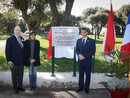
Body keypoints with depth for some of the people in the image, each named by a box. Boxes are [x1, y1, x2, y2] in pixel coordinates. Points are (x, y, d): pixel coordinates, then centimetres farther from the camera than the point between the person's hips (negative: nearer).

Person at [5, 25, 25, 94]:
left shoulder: (22, 39, 7)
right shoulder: (10, 39, -9)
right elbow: (7, 51, -10)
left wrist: (24, 59, 11)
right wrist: (9, 61, -14)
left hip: (21, 61, 5)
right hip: (14, 62, -5)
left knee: (21, 75, 14)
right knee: (14, 75, 9)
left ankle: (20, 86, 30)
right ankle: (15, 88, 24)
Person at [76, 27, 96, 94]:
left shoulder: (91, 41, -4)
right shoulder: (78, 40, 8)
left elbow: (93, 51, -9)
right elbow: (77, 49, 10)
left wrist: (85, 56, -16)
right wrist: (79, 54, -12)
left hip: (88, 61, -3)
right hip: (80, 60, 3)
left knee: (88, 75, 8)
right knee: (81, 74, 9)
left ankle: (87, 88, 20)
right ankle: (81, 87, 21)